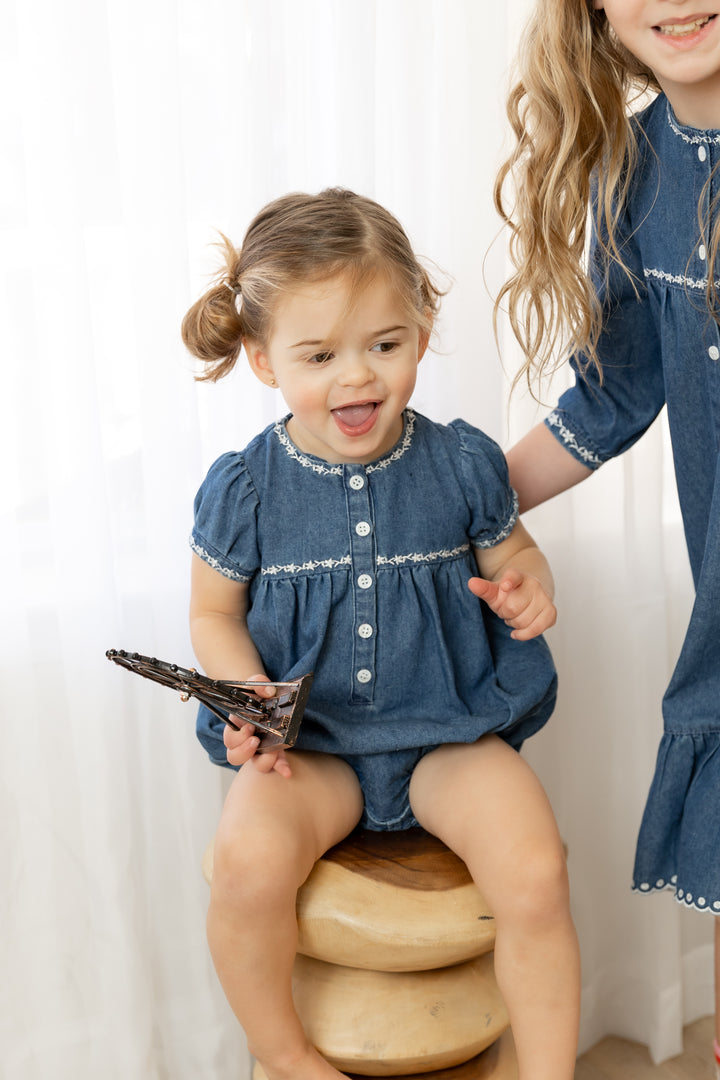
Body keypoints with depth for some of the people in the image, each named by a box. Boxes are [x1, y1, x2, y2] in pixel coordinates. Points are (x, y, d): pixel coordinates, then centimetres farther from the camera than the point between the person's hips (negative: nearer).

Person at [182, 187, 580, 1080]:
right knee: (247, 861, -27)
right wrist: (251, 700, -14)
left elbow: (510, 549, 13)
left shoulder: (462, 463, -4)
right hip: (305, 743, 0)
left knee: (535, 873, -22)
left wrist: (530, 586, -11)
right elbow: (215, 615, 5)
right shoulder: (242, 489, -6)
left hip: (450, 731, 1)